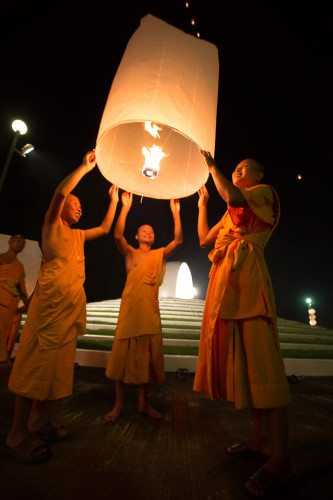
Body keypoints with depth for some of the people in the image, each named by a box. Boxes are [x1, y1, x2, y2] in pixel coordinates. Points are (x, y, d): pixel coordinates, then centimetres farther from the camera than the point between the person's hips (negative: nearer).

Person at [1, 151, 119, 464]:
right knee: (36, 363, -8)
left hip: (72, 304, 8)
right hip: (50, 300, -8)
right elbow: (60, 193, -10)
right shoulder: (52, 225, 6)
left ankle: (39, 423, 19)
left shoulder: (78, 235, 26)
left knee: (58, 364, 8)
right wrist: (85, 166, -2)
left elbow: (106, 228, 32)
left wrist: (114, 199, 32)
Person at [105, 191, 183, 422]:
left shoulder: (160, 254, 13)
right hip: (130, 307, -2)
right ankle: (119, 403, 18)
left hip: (151, 309, 2)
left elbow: (178, 240, 1)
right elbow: (118, 235, -10)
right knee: (123, 354, 3)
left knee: (147, 355, 8)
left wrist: (175, 212, -3)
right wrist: (126, 206, -12)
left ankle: (143, 402, 24)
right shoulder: (130, 252, 8)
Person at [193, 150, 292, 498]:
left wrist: (212, 166, 1)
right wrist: (202, 202, 32)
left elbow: (234, 196, -15)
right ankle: (260, 439, 18)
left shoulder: (264, 192, 9)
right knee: (239, 359, 7)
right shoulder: (231, 213, 30)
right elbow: (204, 239, 25)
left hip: (246, 277, -8)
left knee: (259, 359, -10)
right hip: (224, 281, 9)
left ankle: (279, 459, -1)